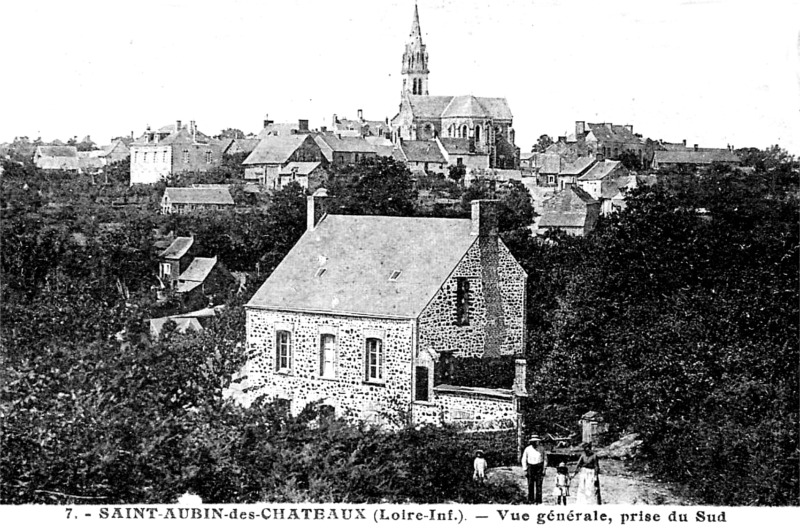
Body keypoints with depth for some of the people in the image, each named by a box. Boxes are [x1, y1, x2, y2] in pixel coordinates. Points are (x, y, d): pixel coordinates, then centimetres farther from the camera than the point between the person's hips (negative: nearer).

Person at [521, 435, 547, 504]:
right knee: (530, 485, -1)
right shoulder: (527, 449, 0)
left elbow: (545, 459, 8)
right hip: (530, 467, 1)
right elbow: (524, 460, 7)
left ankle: (538, 501, -1)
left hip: (539, 467, -1)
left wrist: (544, 469, 1)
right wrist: (525, 470, 3)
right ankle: (530, 500, 5)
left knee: (539, 485, -4)